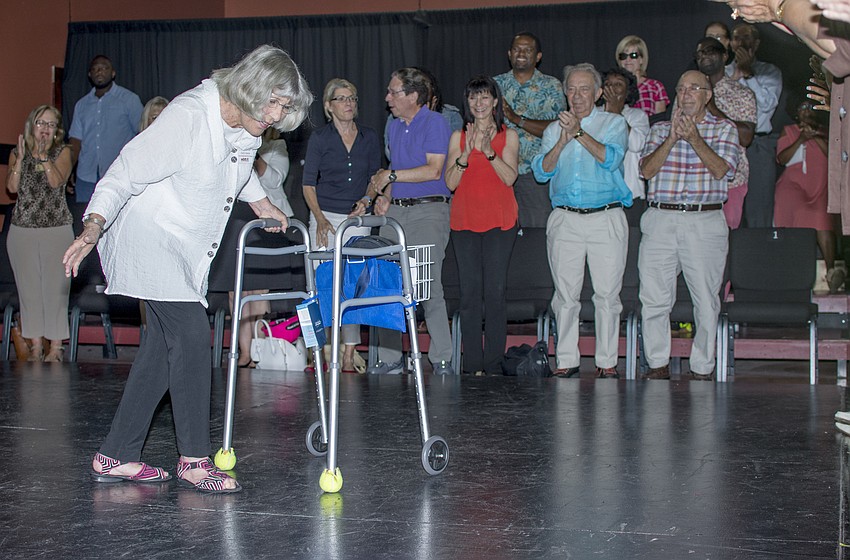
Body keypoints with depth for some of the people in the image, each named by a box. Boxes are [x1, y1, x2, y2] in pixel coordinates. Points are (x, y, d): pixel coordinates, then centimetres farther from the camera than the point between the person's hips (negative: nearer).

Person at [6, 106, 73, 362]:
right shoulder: (18, 153, 8)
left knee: (55, 288, -2)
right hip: (22, 229, 2)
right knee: (28, 288, 5)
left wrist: (43, 154, -15)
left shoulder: (62, 152, 4)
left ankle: (56, 346, 5)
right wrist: (21, 157, -12)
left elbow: (56, 181, -12)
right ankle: (35, 344, 13)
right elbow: (12, 187, -5)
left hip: (57, 229, -2)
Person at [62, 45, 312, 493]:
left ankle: (116, 457, 13)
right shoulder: (187, 117, -24)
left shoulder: (246, 127, 3)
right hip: (148, 238, -9)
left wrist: (261, 203, 36)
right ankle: (194, 460, -9)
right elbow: (123, 176, -24)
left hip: (185, 251, 9)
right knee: (191, 334, -17)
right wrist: (92, 229, -33)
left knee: (164, 346, 6)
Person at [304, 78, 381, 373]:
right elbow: (308, 184, 2)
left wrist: (366, 199, -3)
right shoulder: (319, 138, 2)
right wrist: (320, 218, -10)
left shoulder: (369, 137, 9)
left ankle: (349, 353, 1)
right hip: (325, 218, -1)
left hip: (357, 219, 2)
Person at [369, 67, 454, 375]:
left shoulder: (434, 123, -5)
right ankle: (389, 358, 8)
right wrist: (385, 196, 7)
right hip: (396, 211, 7)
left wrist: (392, 176, -8)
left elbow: (433, 170, -13)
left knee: (429, 286, -10)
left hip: (429, 210, -7)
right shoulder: (394, 127, 19)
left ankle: (442, 359, -2)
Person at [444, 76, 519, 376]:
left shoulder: (508, 136, 7)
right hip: (464, 221, 2)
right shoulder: (458, 137, 12)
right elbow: (450, 182, 2)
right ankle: (472, 364, 3)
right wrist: (467, 153, -12)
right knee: (469, 293, -1)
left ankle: (493, 364, 2)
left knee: (495, 292, -4)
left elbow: (510, 177, -6)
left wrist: (488, 151, -18)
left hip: (499, 221, -2)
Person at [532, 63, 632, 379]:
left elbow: (611, 159, -10)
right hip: (565, 220, 2)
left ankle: (607, 362, 3)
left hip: (606, 219, -2)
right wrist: (562, 142, -10)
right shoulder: (554, 129, 17)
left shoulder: (614, 123, 8)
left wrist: (579, 133, -17)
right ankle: (567, 361, 7)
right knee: (565, 294, 1)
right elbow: (541, 171, 5)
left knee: (607, 294, -3)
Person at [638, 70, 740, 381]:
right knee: (654, 296, 0)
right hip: (659, 219, 2)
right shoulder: (660, 129, 16)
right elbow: (647, 169, 1)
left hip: (704, 221, -2)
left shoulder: (724, 129, 10)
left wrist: (694, 137, -15)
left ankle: (702, 367, 8)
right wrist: (672, 137, -10)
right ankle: (658, 364, 10)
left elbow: (721, 170, -6)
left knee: (706, 300, -2)